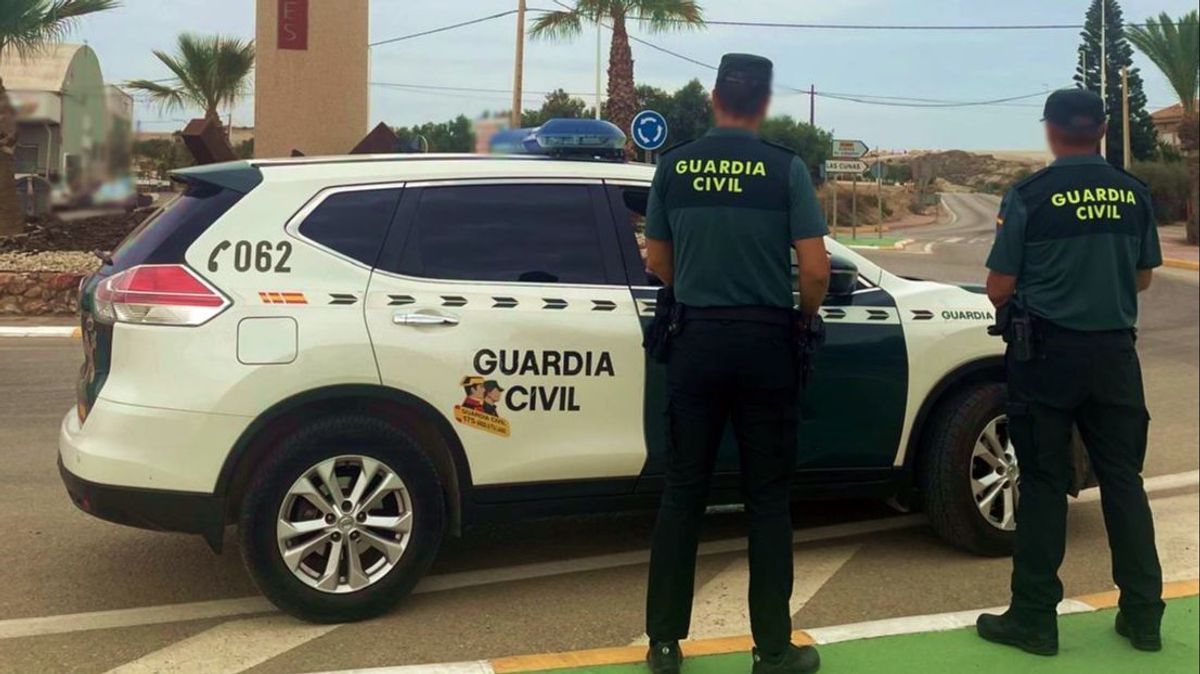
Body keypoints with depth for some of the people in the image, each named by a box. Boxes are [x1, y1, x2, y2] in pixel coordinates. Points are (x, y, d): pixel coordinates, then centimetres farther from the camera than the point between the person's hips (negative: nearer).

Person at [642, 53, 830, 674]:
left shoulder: (674, 166, 2)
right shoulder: (785, 168, -7)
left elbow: (658, 264, 9)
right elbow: (816, 271, -10)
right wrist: (804, 319, 9)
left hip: (696, 340, 2)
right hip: (764, 343, -2)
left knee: (682, 491, 9)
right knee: (768, 498, 6)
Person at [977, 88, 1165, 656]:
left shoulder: (1030, 195, -10)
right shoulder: (1133, 194, 2)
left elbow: (998, 289, -8)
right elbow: (1142, 277, 14)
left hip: (1047, 352, -3)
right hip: (1115, 353, 4)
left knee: (1044, 484, 3)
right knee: (1123, 480, 11)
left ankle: (1034, 618, 8)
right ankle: (1143, 614, 17)